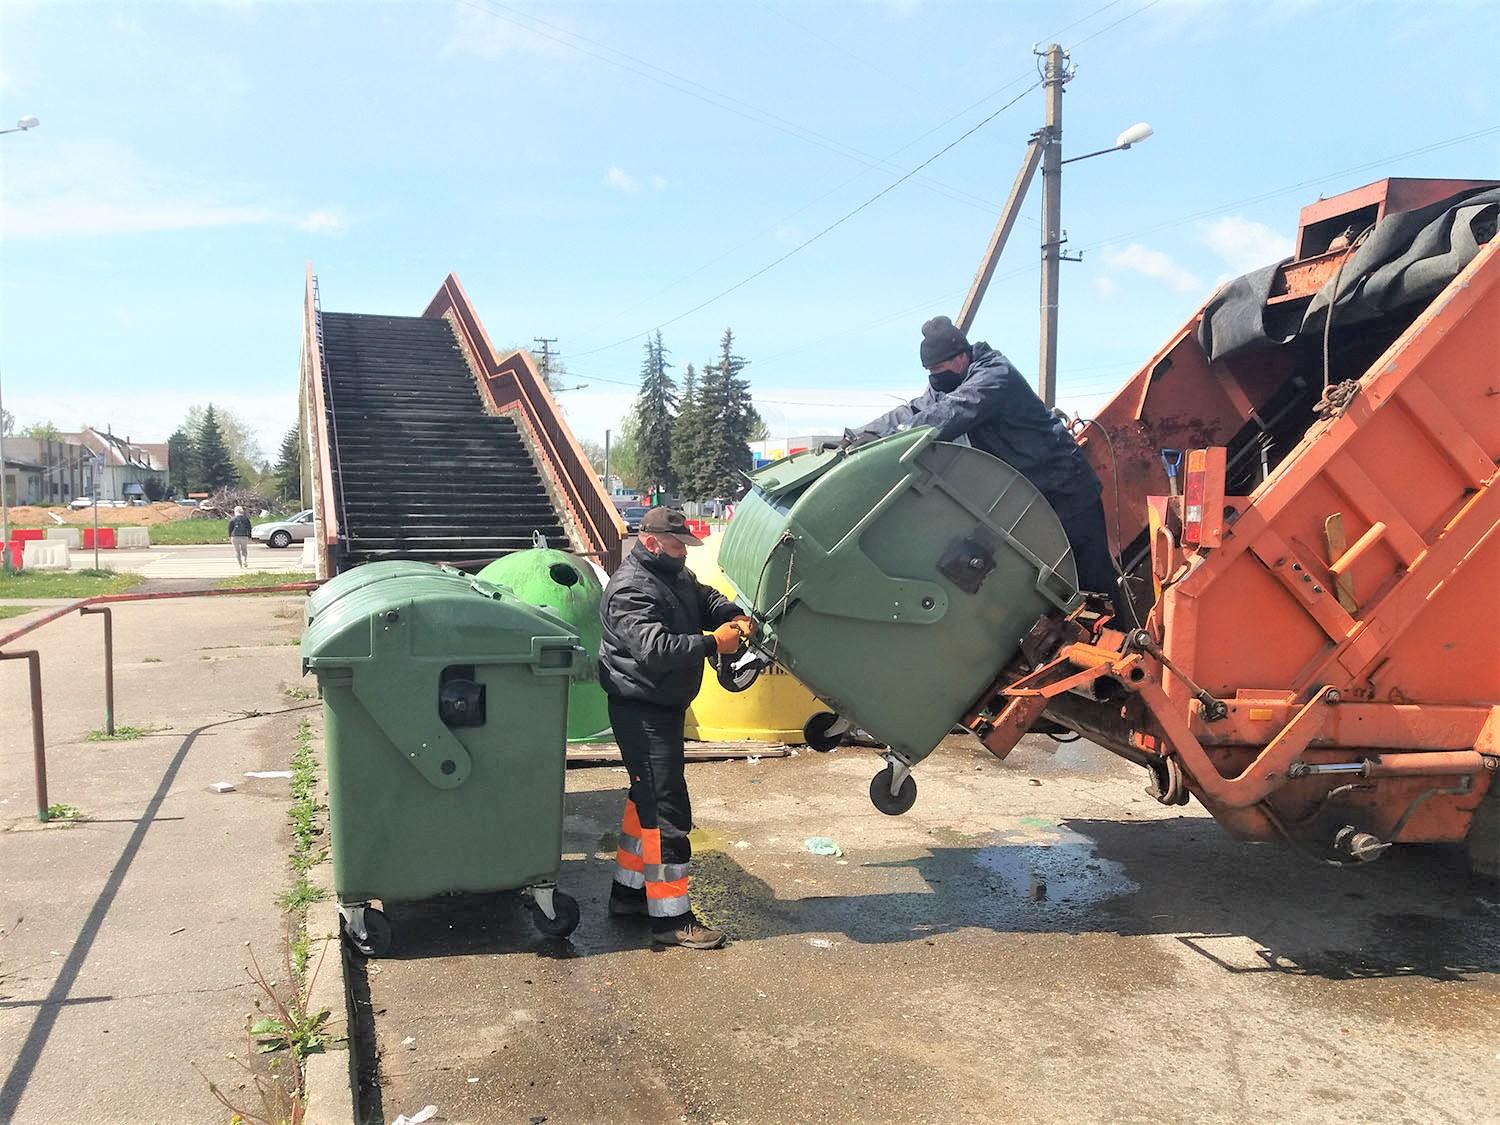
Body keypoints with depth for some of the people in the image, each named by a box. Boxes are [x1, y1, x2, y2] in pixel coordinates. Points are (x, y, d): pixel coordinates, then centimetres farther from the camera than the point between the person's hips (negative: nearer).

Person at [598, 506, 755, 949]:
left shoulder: (675, 575, 10)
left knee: (646, 799, 19)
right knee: (666, 811, -9)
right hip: (641, 710, -11)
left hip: (666, 708, 11)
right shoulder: (631, 589, -20)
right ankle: (670, 918, -3)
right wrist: (713, 643, -30)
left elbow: (705, 598, 22)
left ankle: (628, 891, 33)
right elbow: (653, 648, -31)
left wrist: (733, 616, 0)